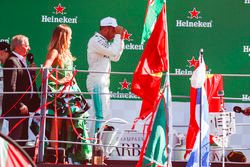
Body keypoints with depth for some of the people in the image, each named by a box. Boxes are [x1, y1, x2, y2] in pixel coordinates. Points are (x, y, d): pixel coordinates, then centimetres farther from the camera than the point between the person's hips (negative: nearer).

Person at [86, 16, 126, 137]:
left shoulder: (103, 42, 19)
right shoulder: (95, 41, -12)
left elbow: (115, 57, 19)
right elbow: (113, 52, -23)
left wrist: (121, 39, 13)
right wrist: (118, 35, -12)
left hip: (103, 82, 10)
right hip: (97, 82, -10)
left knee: (100, 115, 11)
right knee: (101, 115, -13)